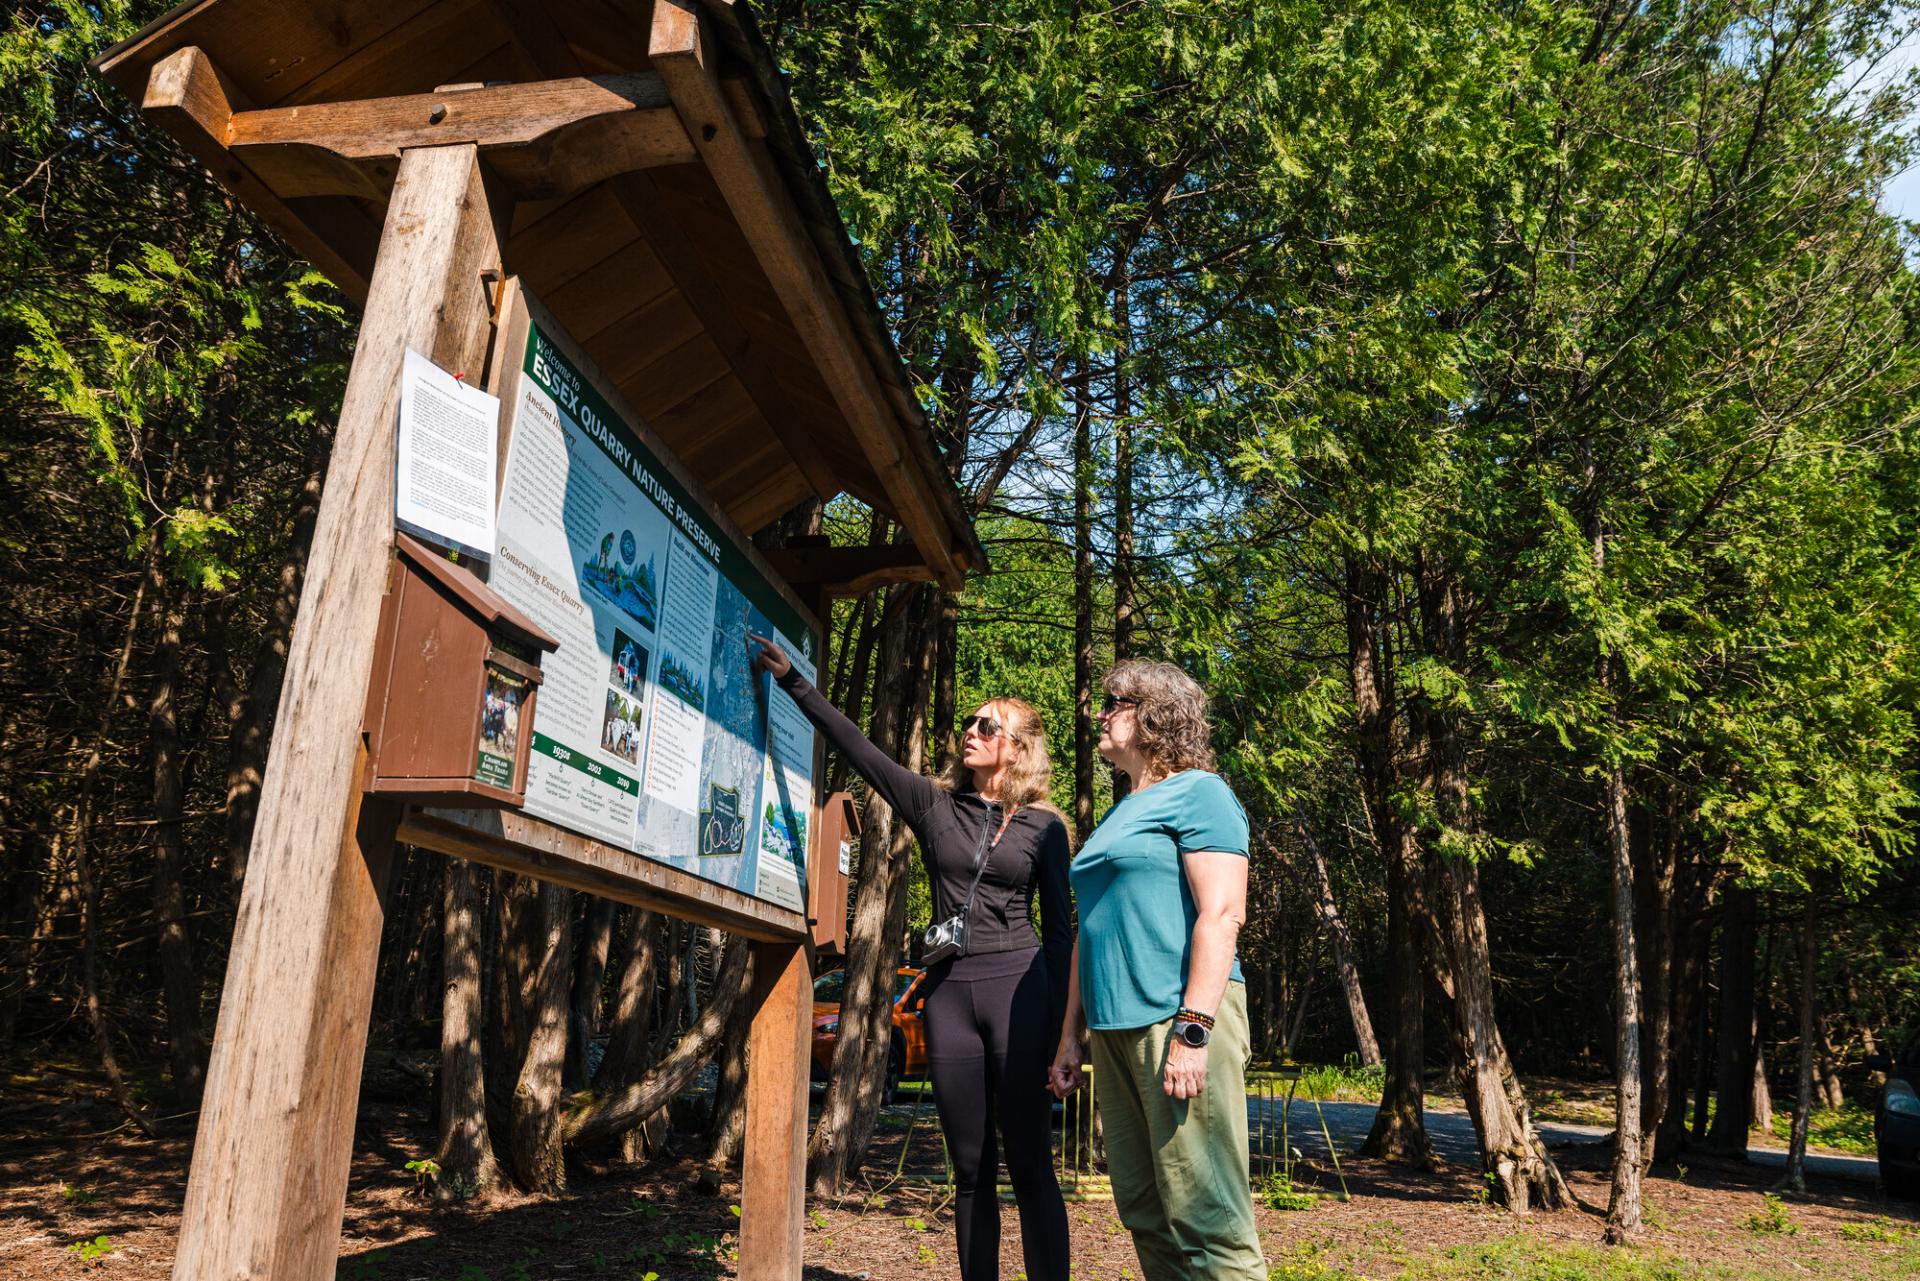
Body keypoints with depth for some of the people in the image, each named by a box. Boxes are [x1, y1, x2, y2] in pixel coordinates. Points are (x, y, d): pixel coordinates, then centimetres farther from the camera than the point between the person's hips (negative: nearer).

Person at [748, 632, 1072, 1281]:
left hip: (1017, 989, -2)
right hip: (948, 991, 3)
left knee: (1029, 1164, -2)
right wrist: (793, 681, -1)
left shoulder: (1044, 826, 3)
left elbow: (1060, 927, 4)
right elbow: (855, 746, 3)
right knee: (971, 1168, 8)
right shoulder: (934, 804, 8)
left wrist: (1058, 1023, -1)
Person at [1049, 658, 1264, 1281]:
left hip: (1177, 1017, -8)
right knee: (1143, 1211, 11)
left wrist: (1192, 1030, -20)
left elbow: (1222, 914, -13)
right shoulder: (1116, 818, 22)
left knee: (1203, 1219, -8)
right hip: (1115, 1029, 8)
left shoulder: (1196, 792, -2)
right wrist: (1070, 1035, 20)